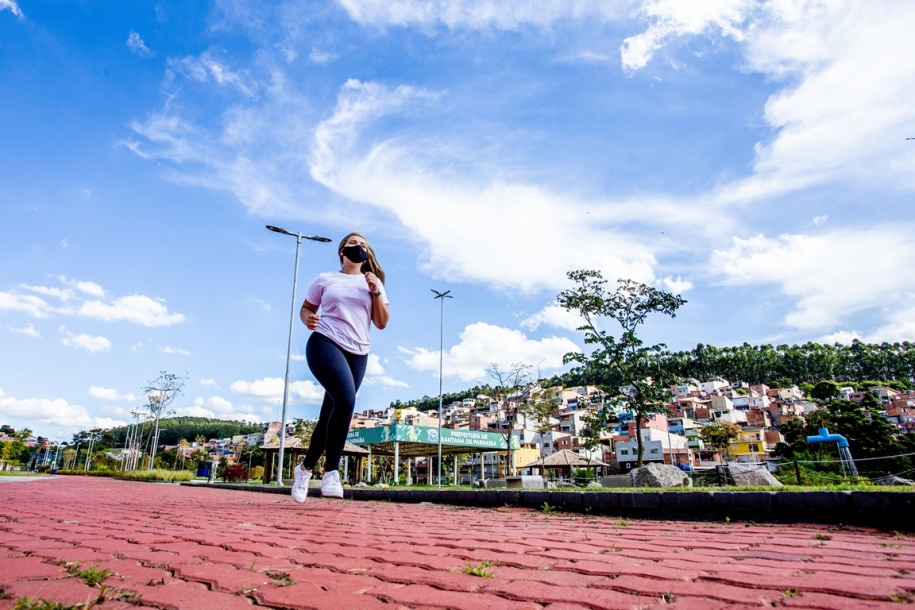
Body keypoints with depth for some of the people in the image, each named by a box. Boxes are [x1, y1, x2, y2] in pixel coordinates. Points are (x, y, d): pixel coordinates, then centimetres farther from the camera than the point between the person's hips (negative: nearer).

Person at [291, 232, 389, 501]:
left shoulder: (373, 283, 14)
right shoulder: (324, 279, 10)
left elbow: (382, 323, 8)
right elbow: (306, 308, 14)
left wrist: (376, 292, -6)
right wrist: (307, 318, -10)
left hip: (357, 354, 4)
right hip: (325, 344, -4)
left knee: (330, 412, 7)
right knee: (346, 400, -26)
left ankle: (305, 467, 27)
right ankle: (331, 471, -15)